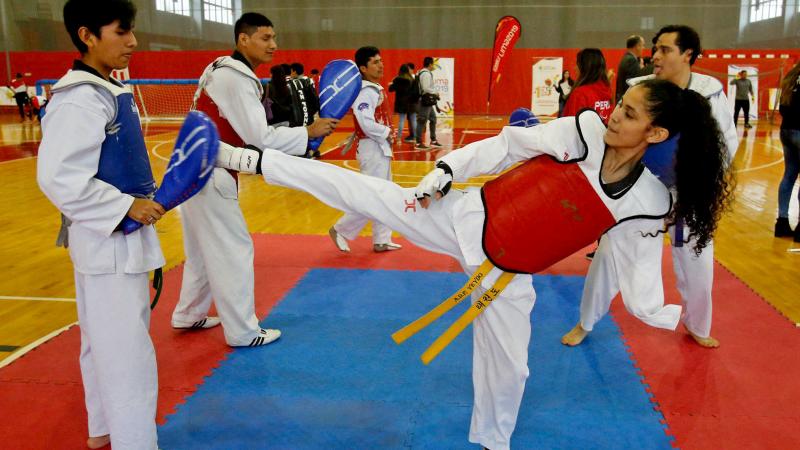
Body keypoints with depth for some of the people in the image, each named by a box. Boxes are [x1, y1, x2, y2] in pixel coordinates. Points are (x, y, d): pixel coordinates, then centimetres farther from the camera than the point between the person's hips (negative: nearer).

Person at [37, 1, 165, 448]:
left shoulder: (112, 91, 11)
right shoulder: (78, 100, -19)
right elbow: (58, 178, -25)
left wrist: (145, 201, 12)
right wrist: (127, 206, -22)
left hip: (125, 238, 10)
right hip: (106, 242, -10)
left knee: (108, 344, 21)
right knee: (127, 355, -4)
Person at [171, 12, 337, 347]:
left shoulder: (226, 70, 13)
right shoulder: (237, 79, -18)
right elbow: (260, 137, -22)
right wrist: (309, 132, -15)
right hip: (208, 175, -10)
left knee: (204, 247, 21)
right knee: (233, 250, -2)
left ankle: (189, 315, 35)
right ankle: (243, 332, 9)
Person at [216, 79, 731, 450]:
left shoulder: (649, 202, -8)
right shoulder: (582, 130, -12)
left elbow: (633, 259, 7)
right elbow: (506, 146, -6)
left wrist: (663, 314, 8)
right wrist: (445, 170, -12)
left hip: (507, 269, 1)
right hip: (466, 217, -1)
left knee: (508, 366, 14)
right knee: (365, 193, -7)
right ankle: (248, 159, 6)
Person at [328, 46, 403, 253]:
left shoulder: (376, 89, 13)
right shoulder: (365, 92, -18)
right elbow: (367, 124, -27)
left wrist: (389, 133, 4)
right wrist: (388, 134, -15)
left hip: (381, 149, 10)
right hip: (372, 150, -10)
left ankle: (381, 241, 23)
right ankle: (340, 230, 8)